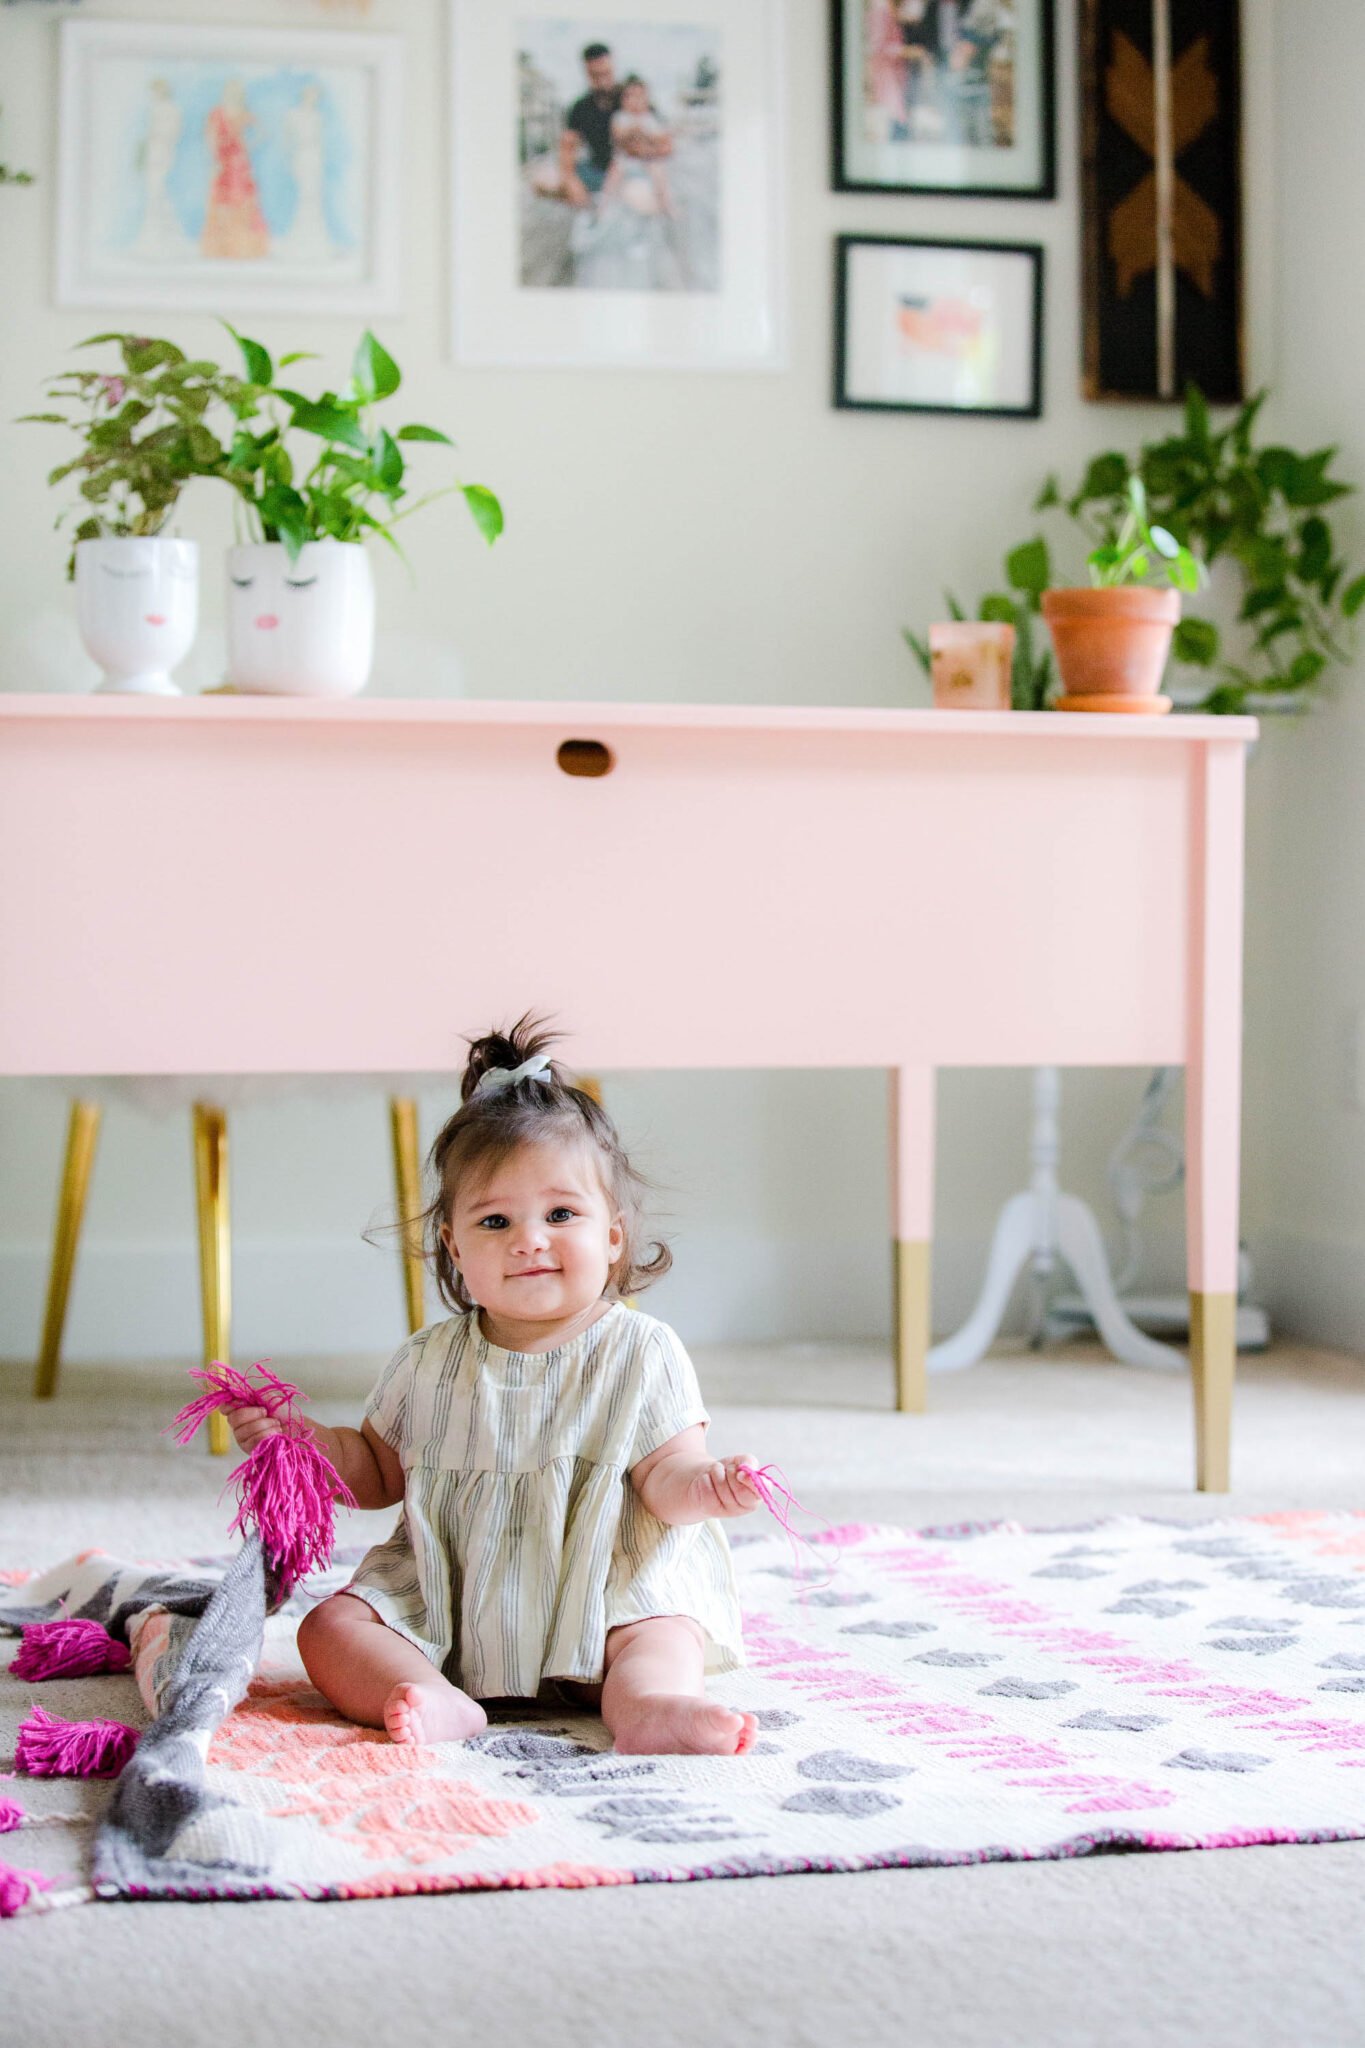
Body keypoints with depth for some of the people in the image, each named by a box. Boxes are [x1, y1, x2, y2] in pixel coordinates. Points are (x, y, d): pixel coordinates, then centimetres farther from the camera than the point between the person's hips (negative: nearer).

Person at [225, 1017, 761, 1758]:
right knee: (331, 1628, -16)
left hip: (601, 1597, -3)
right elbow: (380, 1472, 16)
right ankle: (437, 1703, -40)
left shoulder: (641, 1353, -4)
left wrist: (702, 1487, -32)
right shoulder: (429, 1362, 5)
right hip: (446, 1603, 3)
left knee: (666, 1634, -28)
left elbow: (662, 1477, -9)